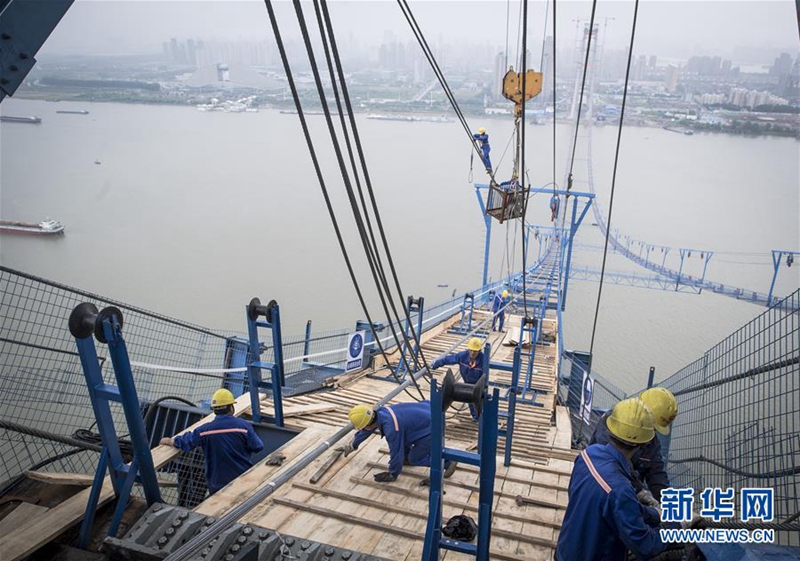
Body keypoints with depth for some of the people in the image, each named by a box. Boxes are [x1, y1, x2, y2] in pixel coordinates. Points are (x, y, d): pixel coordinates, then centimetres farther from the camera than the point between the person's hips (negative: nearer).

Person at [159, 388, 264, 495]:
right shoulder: (243, 425, -18)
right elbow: (258, 447, -14)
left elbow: (184, 442, 4)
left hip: (218, 483, 2)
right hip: (243, 480, -1)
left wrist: (168, 441, 25)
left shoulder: (204, 430, -11)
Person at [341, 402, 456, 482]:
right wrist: (352, 446, 30)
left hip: (432, 427, -9)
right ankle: (406, 456, 30)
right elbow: (366, 431, 15)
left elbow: (396, 452, -19)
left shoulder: (390, 428, -31)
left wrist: (392, 475, -2)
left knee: (414, 458, 4)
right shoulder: (379, 412, -5)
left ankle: (447, 461, 9)